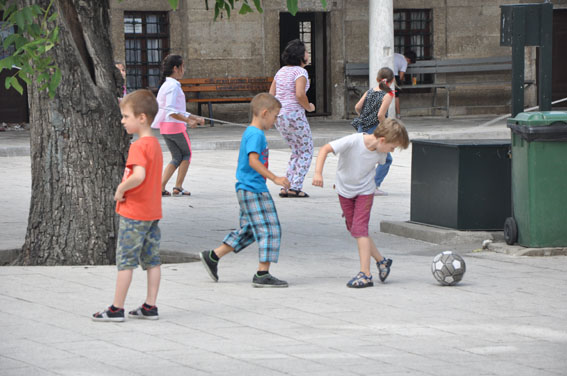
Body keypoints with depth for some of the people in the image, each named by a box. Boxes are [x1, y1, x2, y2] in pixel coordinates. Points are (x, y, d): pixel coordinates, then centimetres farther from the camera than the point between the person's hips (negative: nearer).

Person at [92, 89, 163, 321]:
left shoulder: (138, 146, -19)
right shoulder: (155, 144, 11)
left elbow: (139, 176, -33)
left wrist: (121, 189, -18)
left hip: (133, 213, -9)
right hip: (153, 211, 9)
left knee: (125, 260, -2)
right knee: (152, 260, 9)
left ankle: (117, 308, 2)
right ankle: (150, 306, 13)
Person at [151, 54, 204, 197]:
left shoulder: (166, 85, 17)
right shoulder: (173, 86, -14)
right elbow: (171, 110, -24)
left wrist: (195, 118, 21)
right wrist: (188, 120, -24)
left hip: (164, 126, 9)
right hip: (175, 126, -9)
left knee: (177, 157, 12)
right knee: (187, 154, 8)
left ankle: (161, 187, 0)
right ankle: (178, 187, 7)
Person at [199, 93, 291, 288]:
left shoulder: (250, 132, 16)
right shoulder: (256, 135, -16)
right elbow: (253, 161, -26)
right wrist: (275, 178, -26)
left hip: (247, 189, 11)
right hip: (253, 190, -11)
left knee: (248, 231, 17)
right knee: (269, 229, -7)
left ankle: (212, 256, 20)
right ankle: (262, 274, -7)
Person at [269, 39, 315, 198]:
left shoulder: (281, 71, 13)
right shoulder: (300, 72, -11)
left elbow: (271, 94, 13)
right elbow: (300, 94, -24)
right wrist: (308, 107, -7)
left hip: (278, 116, 8)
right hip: (294, 115, -8)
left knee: (298, 151, 19)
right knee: (306, 152, 5)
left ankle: (286, 186, 12)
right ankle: (295, 187, -3)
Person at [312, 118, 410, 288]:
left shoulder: (381, 153, -15)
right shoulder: (353, 142, -29)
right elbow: (325, 149, -30)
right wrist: (318, 173, -41)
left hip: (365, 192, 0)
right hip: (344, 191, 0)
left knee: (359, 228, -15)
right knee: (354, 229, 7)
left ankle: (365, 274, -15)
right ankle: (381, 261, 25)